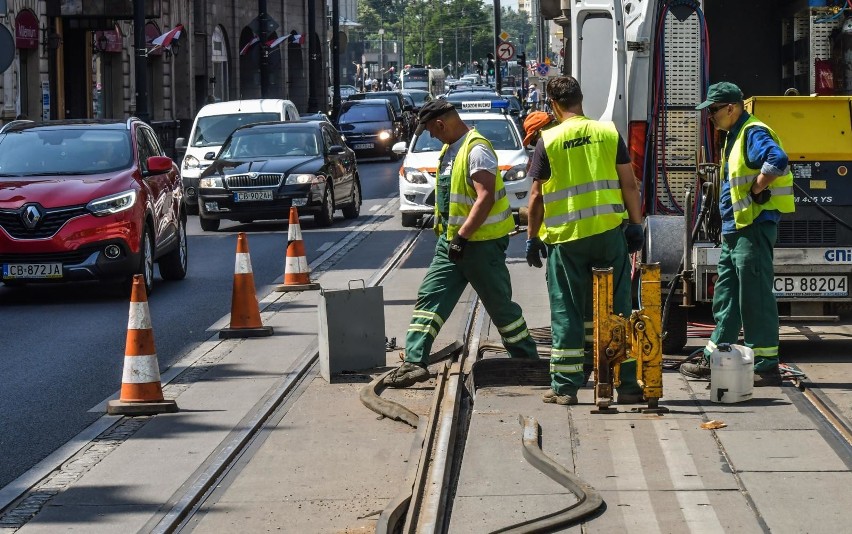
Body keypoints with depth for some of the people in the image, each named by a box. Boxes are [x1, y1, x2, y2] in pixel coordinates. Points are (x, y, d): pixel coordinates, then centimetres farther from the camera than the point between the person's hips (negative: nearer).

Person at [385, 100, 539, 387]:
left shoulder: (477, 150, -17)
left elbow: (485, 198, -25)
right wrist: (444, 230, 21)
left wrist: (462, 236, -26)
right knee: (429, 297, 0)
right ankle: (415, 361, -4)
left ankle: (528, 360, 16)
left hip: (481, 242, -9)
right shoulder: (449, 149, 13)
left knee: (500, 304, 2)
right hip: (452, 240, 9)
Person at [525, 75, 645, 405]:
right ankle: (627, 385, 8)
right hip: (609, 232, 1)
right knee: (617, 308, 7)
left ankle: (565, 387, 7)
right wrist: (636, 225, 9)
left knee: (567, 312, 6)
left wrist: (532, 238, 8)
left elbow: (537, 197, -1)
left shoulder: (548, 141, -3)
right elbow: (629, 184, 1)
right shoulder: (608, 133, 2)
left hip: (565, 237, -1)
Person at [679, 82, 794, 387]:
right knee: (725, 297, 14)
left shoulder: (754, 134, -14)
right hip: (734, 230, 11)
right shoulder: (734, 136, 19)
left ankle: (766, 367, -6)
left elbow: (778, 160, -33)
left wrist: (756, 190, -21)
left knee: (755, 299, -9)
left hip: (755, 228, -11)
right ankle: (713, 360, 21)